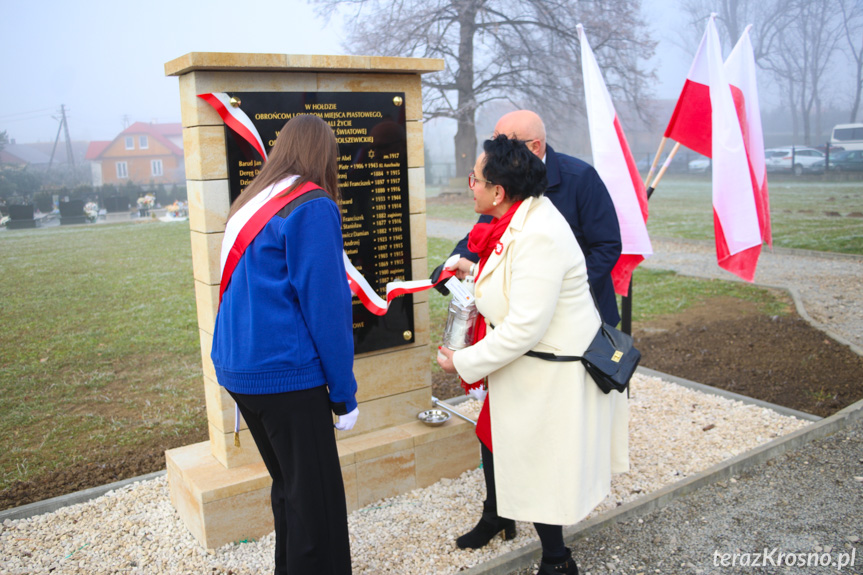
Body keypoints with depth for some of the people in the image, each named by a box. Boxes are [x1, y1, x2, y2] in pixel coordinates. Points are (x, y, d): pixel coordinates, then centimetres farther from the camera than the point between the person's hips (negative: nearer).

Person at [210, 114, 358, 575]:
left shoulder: (250, 204, 10)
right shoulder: (314, 209, -12)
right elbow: (325, 305, -15)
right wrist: (344, 393, -7)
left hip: (237, 367, 8)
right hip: (286, 373, -8)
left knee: (288, 484, 22)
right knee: (316, 498, 3)